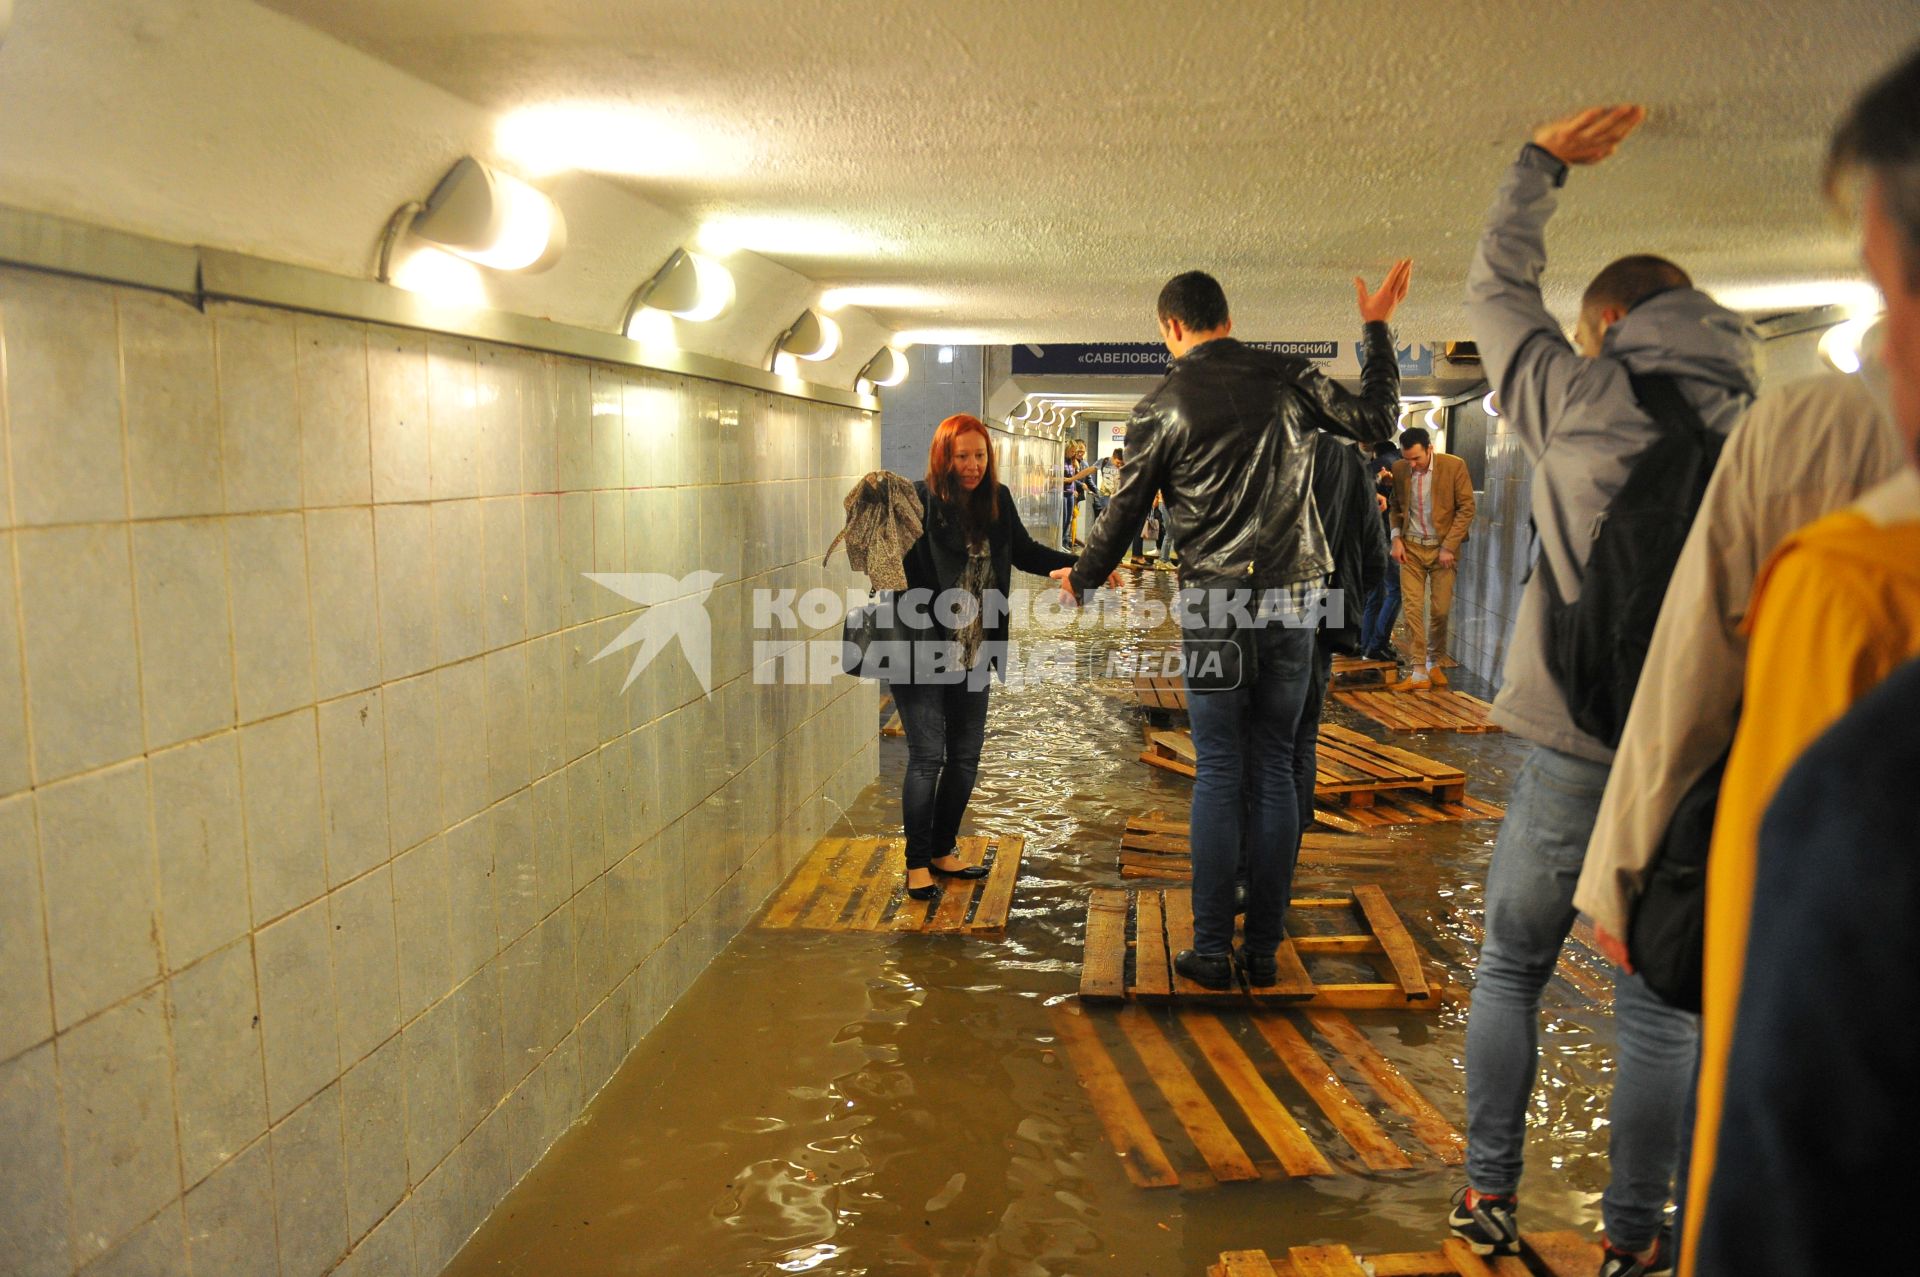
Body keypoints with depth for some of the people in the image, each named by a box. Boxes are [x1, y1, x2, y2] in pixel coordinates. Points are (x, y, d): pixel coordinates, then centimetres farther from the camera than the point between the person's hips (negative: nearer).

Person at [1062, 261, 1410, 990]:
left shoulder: (1162, 406, -3)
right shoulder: (1287, 380, 3)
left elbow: (1126, 512, 3)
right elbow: (1375, 420, 14)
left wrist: (1082, 580, 20)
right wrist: (1376, 329, 25)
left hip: (1215, 605, -2)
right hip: (1291, 601, 3)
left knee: (1219, 775, 4)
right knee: (1274, 770, 9)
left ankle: (1212, 951, 7)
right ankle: (1264, 950, 14)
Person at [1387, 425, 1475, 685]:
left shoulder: (1454, 466, -11)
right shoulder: (1399, 469, -1)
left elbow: (1466, 508, -7)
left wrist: (1449, 547, -11)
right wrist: (1396, 538, 1)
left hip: (1443, 548, -2)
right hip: (1411, 548, 2)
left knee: (1440, 610, 0)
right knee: (1412, 608, -5)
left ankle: (1434, 662, 22)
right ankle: (1419, 671, -2)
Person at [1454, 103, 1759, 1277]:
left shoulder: (1573, 396, -3)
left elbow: (1498, 289, 14)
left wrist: (1542, 167, 26)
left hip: (1573, 744, -1)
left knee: (1512, 968, 16)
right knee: (1661, 1007, 10)